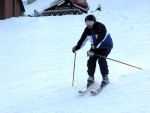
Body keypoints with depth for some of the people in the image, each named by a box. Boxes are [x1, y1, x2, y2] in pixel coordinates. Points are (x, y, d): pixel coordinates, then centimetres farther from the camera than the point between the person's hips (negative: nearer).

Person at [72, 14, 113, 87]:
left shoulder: (101, 27, -26)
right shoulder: (87, 30, -5)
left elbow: (99, 39, -36)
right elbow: (83, 39, -2)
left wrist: (93, 49, -44)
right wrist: (77, 47, -19)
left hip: (106, 46, -6)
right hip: (95, 47, 6)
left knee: (101, 59, -25)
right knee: (91, 60, -10)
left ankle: (105, 78, -14)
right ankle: (91, 77, 7)